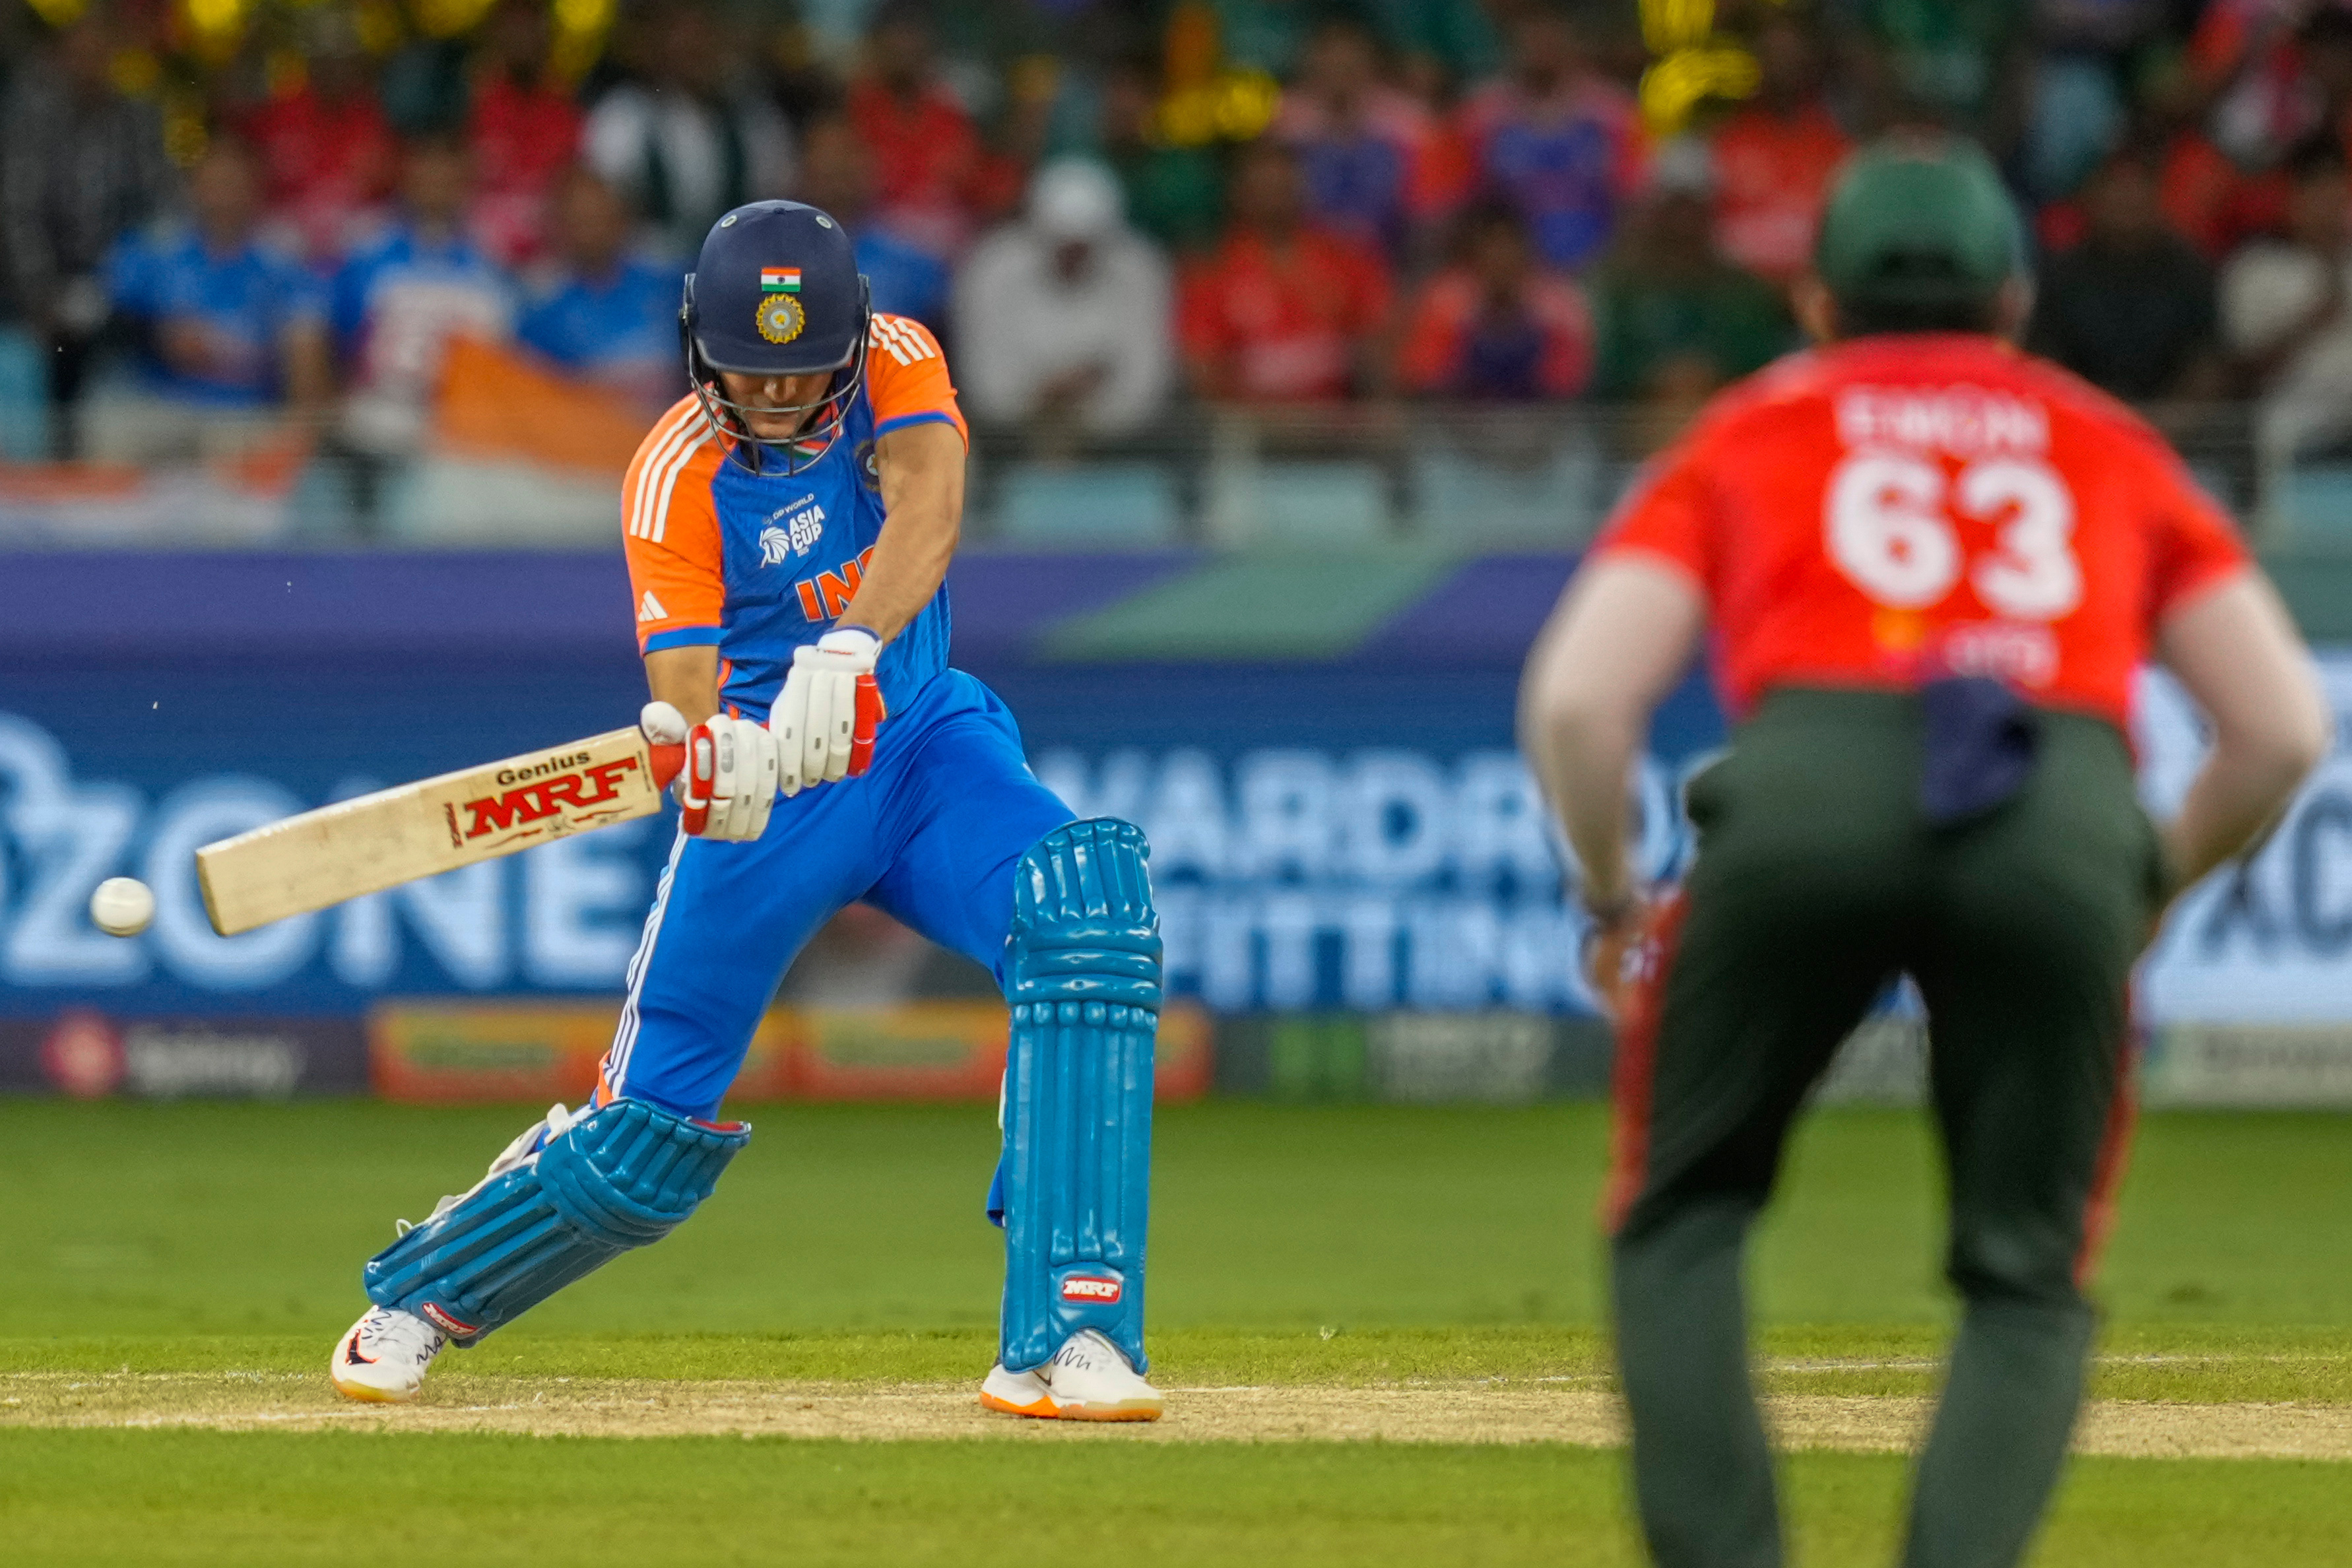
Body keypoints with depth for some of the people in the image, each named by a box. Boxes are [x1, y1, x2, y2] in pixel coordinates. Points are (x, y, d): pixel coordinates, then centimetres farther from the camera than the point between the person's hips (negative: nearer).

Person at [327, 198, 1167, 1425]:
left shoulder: (893, 367, -10)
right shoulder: (678, 477, -17)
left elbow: (925, 511, -30)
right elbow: (682, 682, -25)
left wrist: (846, 651, -49)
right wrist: (707, 754, -51)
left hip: (916, 739, 2)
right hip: (770, 779, -2)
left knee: (1086, 911, -29)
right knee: (650, 1141, -2)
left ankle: (1064, 1336, -31)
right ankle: (418, 1297, 30)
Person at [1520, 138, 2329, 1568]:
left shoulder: (1747, 433, 27)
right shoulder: (2112, 446, 30)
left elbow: (1576, 703, 13)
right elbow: (2283, 729, 20)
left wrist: (1613, 906, 28)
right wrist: (2146, 898, 34)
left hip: (1804, 788, -1)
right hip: (2070, 824, 1)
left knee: (1684, 1221, 18)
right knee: (2026, 1285, 14)